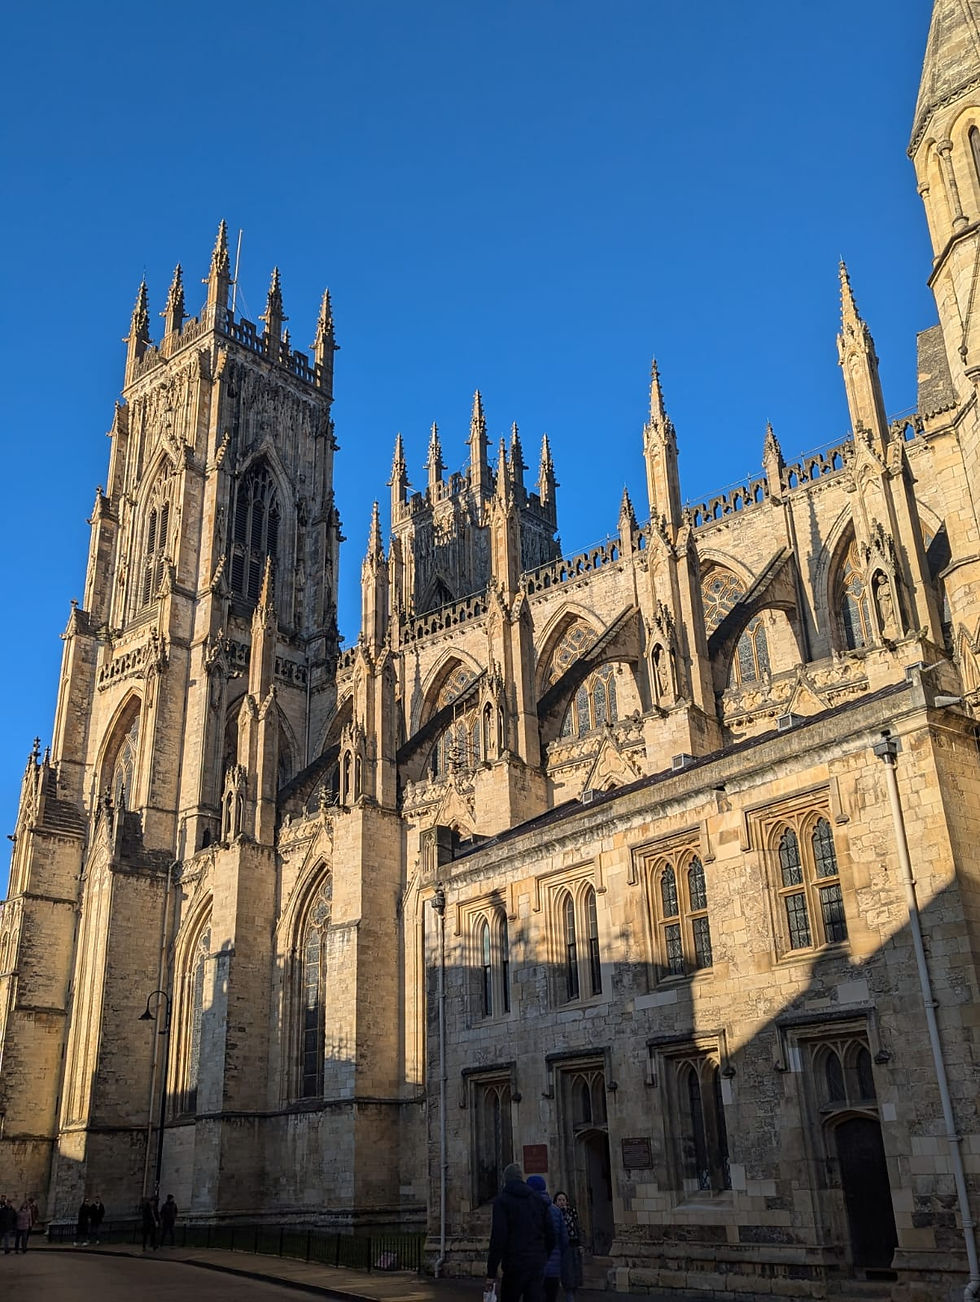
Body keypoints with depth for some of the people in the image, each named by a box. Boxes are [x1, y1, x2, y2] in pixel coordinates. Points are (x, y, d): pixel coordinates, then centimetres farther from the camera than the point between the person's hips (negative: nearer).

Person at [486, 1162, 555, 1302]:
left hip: (515, 1265, -4)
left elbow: (498, 1237, -12)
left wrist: (491, 1273, -9)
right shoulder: (538, 1199, 11)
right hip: (538, 1264, 4)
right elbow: (550, 1233, 10)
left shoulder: (502, 1200, -4)